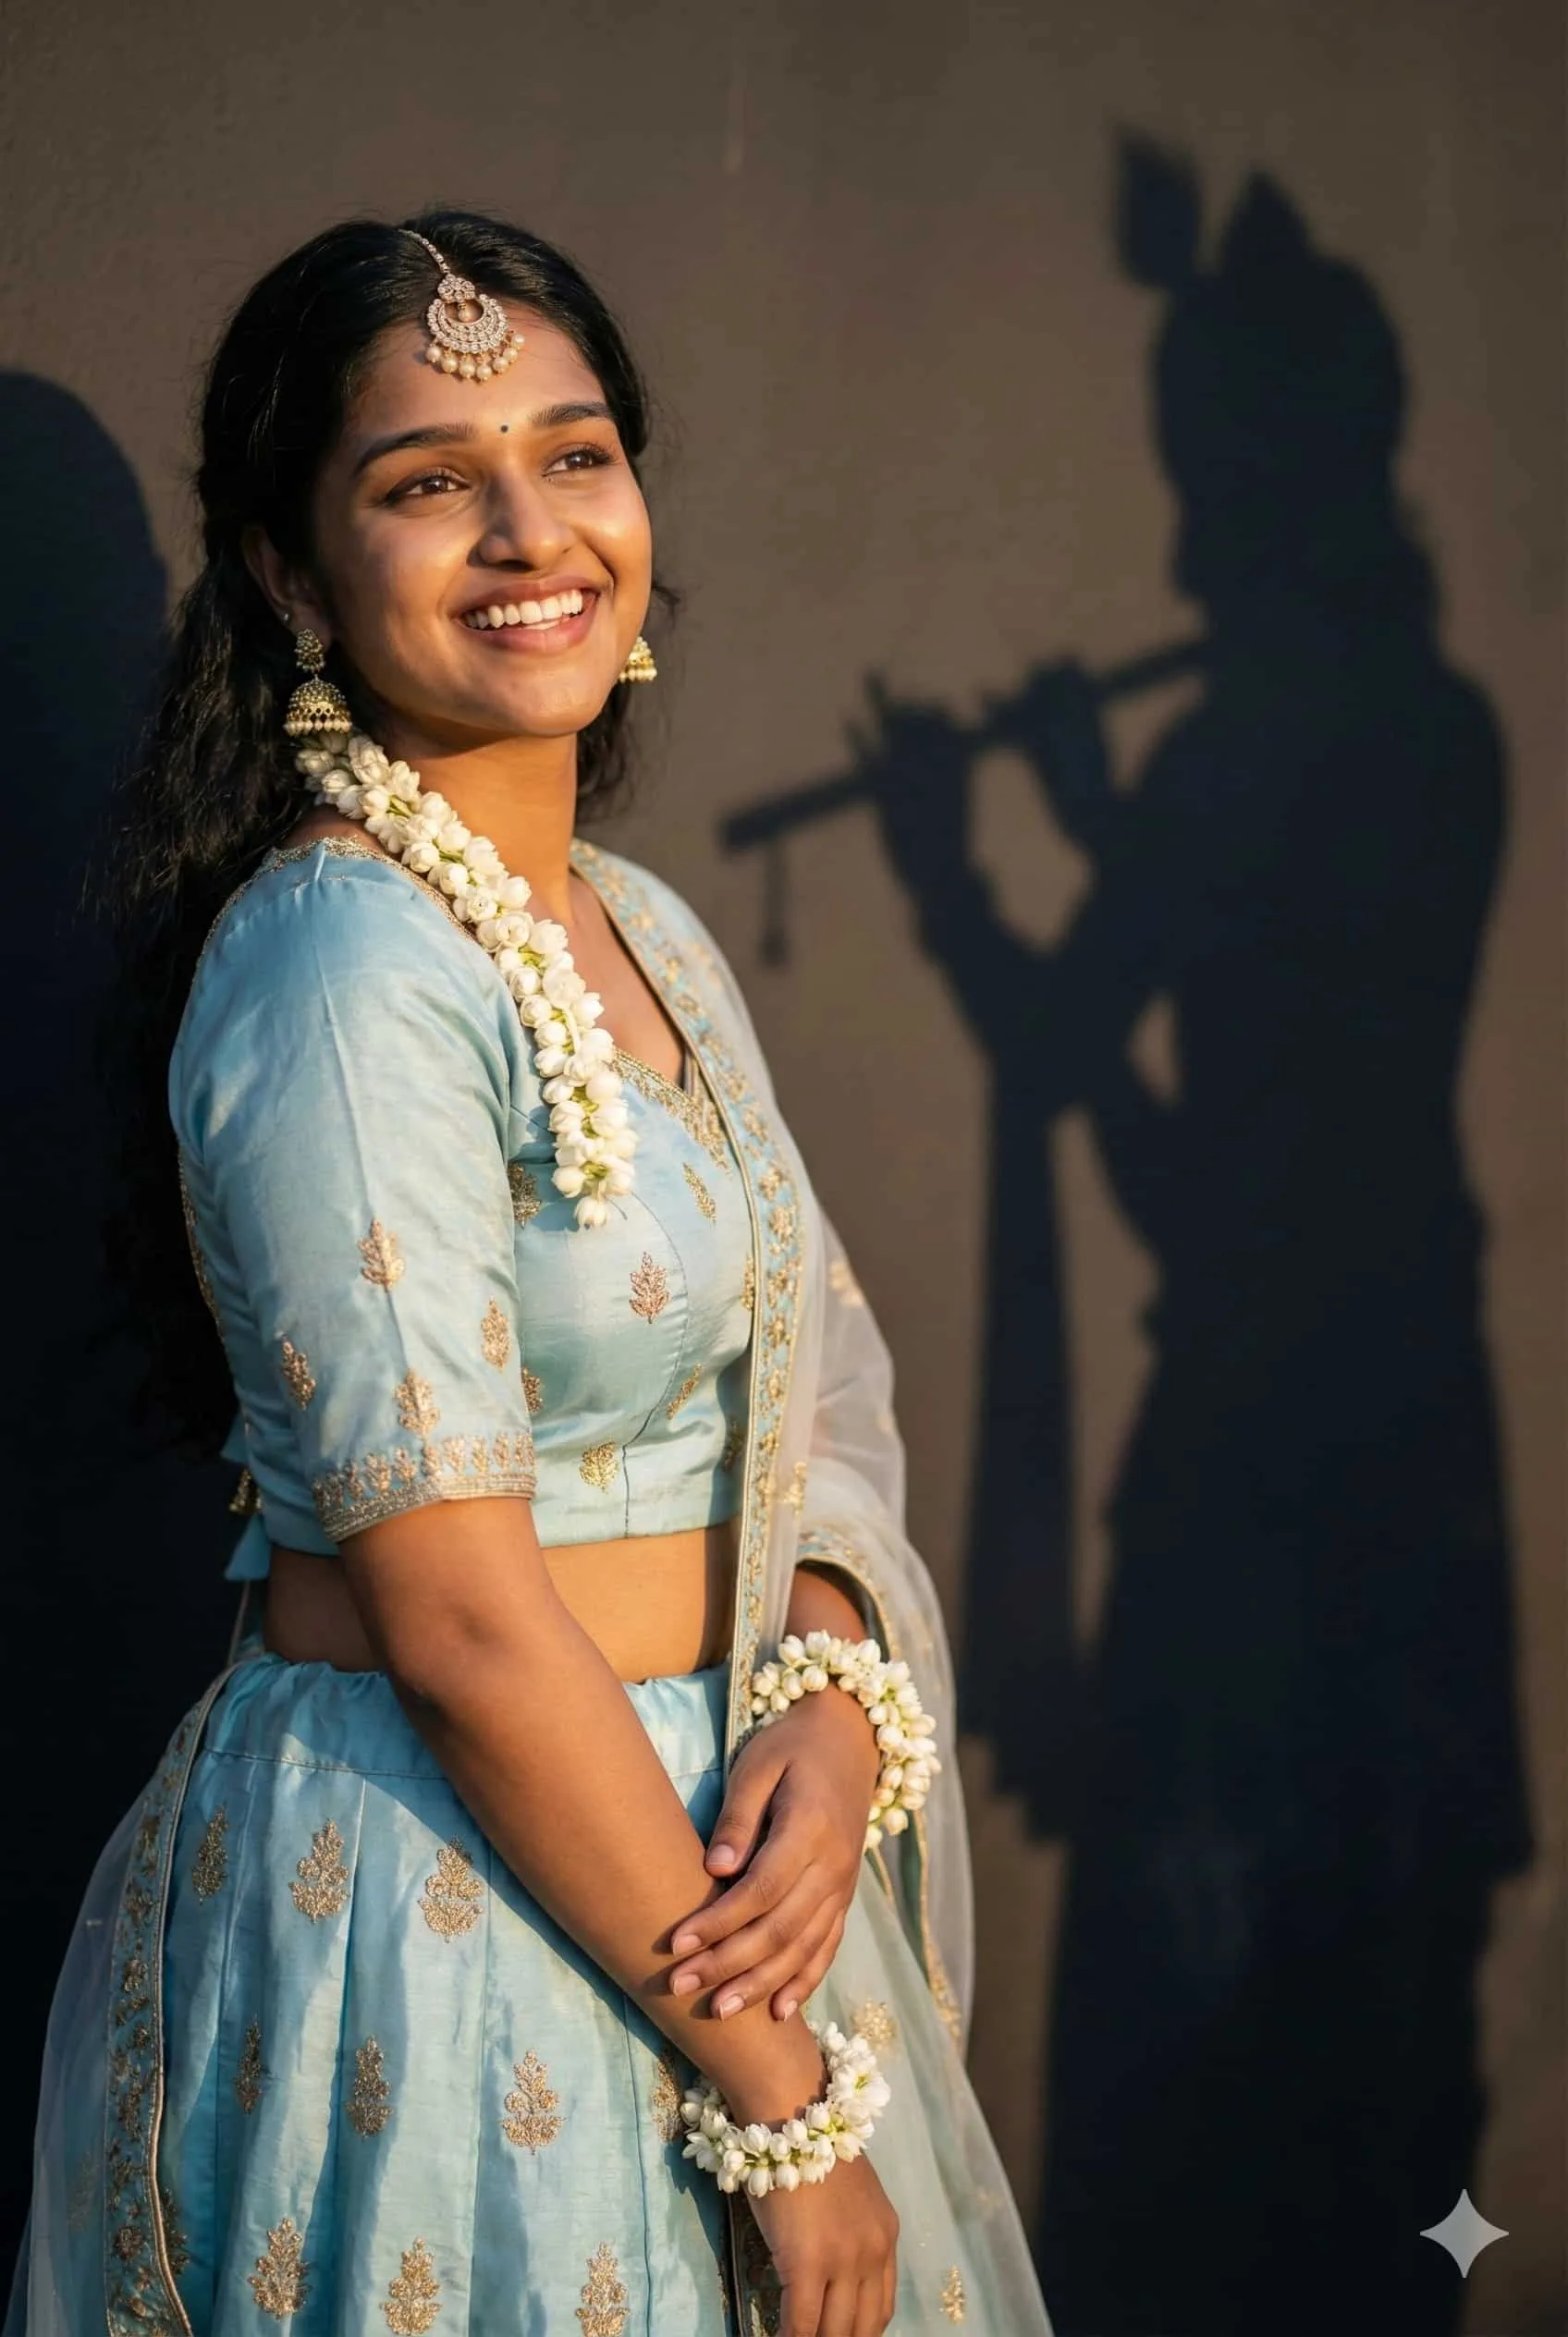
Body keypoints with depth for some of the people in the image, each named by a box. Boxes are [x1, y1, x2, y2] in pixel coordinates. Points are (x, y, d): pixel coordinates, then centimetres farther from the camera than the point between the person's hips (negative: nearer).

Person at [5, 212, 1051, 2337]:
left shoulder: (646, 932, 7)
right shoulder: (347, 969, -19)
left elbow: (814, 1383, 8)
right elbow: (459, 1621, -21)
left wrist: (839, 1704, -12)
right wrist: (781, 2097, -17)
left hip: (681, 1841, 8)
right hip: (435, 1904, -8)